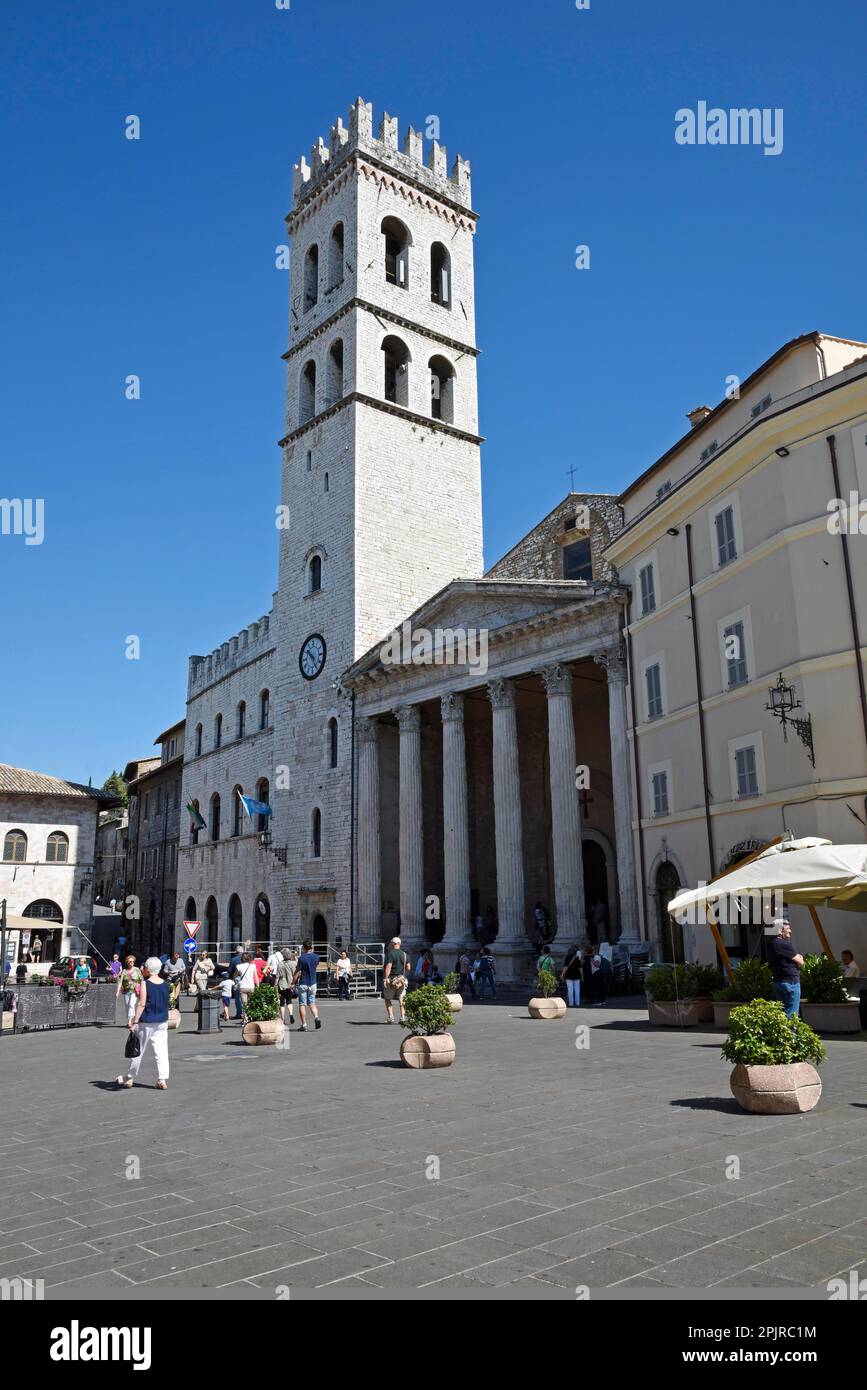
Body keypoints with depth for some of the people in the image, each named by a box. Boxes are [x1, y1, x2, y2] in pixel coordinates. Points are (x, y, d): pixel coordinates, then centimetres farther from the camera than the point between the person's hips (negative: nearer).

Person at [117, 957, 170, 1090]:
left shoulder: (145, 984, -12)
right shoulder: (165, 984, 4)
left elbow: (141, 1004, -16)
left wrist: (135, 1021, -15)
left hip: (146, 1023, -4)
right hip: (162, 1022, 4)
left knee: (138, 1051, 9)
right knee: (161, 1051, 4)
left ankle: (129, 1078, 22)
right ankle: (162, 1080, -1)